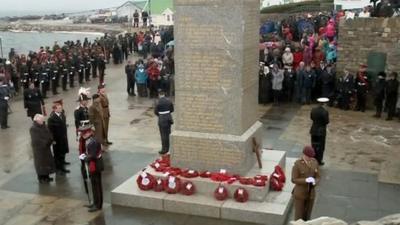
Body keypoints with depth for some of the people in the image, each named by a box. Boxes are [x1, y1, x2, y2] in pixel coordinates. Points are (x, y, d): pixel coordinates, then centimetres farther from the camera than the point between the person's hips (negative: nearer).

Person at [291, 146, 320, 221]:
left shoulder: (314, 162, -5)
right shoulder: (297, 164, -21)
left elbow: (317, 177, 1)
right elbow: (294, 180, -17)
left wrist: (314, 182, -24)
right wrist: (306, 180, -32)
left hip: (310, 193, 5)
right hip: (299, 193, -5)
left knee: (307, 216, 17)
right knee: (299, 216, 7)